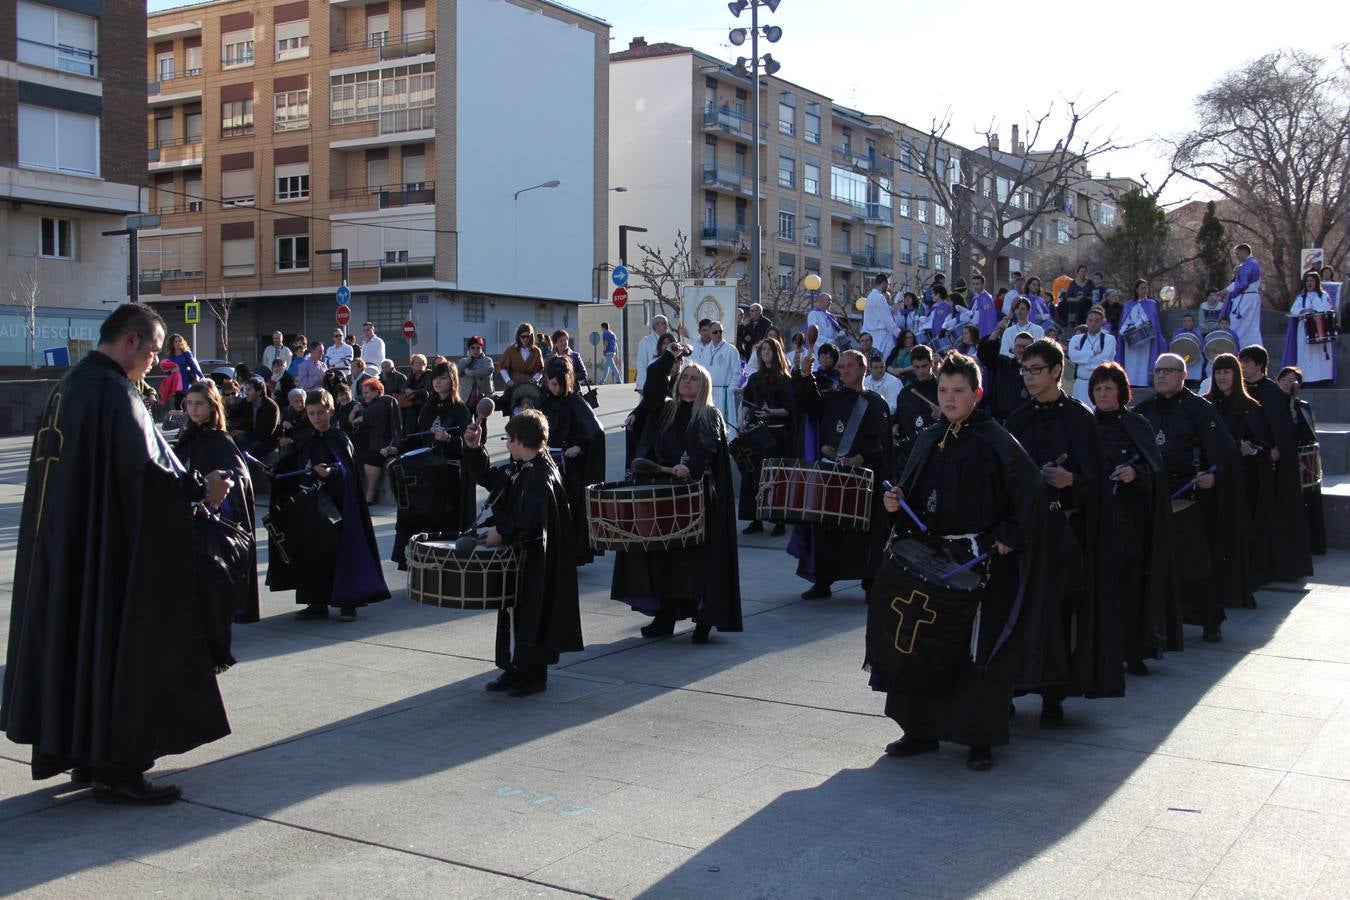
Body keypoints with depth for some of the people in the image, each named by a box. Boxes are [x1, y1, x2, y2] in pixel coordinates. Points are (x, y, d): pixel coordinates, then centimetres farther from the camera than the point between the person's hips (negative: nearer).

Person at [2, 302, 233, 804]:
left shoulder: (69, 385, 12)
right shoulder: (114, 391, -18)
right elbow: (140, 468, -26)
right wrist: (200, 488, -16)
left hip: (65, 546, 10)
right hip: (110, 550, -10)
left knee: (77, 639, 15)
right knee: (121, 644, -2)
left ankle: (83, 753, 25)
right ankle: (116, 766, 4)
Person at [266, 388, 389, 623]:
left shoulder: (340, 439, -4)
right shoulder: (304, 442, 11)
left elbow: (348, 473, -16)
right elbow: (290, 472, 14)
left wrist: (330, 472, -34)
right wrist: (275, 471, -4)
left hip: (335, 505, -5)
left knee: (340, 550, -4)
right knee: (312, 554, 5)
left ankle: (348, 603, 1)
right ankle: (317, 603, 13)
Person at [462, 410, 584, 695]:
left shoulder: (540, 476, -20)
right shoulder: (517, 470, 8)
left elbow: (530, 517, -31)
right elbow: (486, 476, 20)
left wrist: (501, 532, -22)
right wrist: (473, 448, 7)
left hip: (534, 561, -9)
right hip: (517, 555, 9)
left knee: (531, 612, 0)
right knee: (514, 611, 15)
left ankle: (535, 674, 11)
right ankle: (514, 668, 26)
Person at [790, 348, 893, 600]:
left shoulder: (876, 404, 4)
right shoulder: (830, 397, 13)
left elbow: (880, 441, -6)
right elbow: (806, 399, -4)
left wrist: (859, 459, -21)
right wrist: (804, 374, -20)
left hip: (863, 474, -3)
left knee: (863, 530, -1)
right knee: (824, 527, 3)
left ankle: (870, 582, 10)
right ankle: (822, 581, 12)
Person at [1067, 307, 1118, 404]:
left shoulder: (1109, 339, 4)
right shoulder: (1077, 338, 10)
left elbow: (1105, 359, -11)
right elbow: (1073, 355, -9)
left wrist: (1082, 357, -6)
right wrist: (1094, 353, -11)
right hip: (1081, 385, 2)